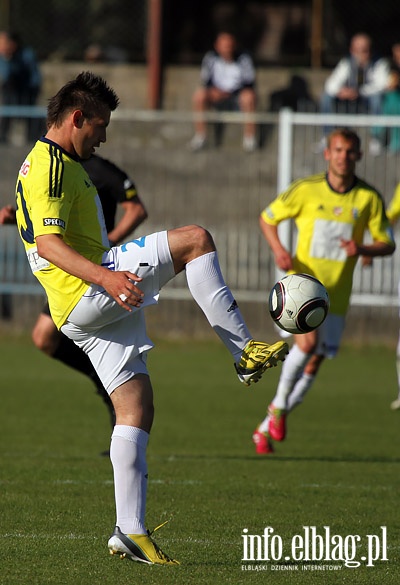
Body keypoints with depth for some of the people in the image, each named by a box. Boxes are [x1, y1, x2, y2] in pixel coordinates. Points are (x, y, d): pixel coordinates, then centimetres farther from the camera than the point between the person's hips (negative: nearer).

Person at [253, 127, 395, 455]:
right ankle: (279, 405, -4)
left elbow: (387, 243, 5)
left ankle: (266, 428, 21)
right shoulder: (307, 190, -6)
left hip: (336, 292, 3)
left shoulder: (368, 198, -3)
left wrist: (363, 249, -17)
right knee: (308, 341, -27)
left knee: (314, 365, 4)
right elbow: (268, 218, 7)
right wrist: (278, 249, -11)